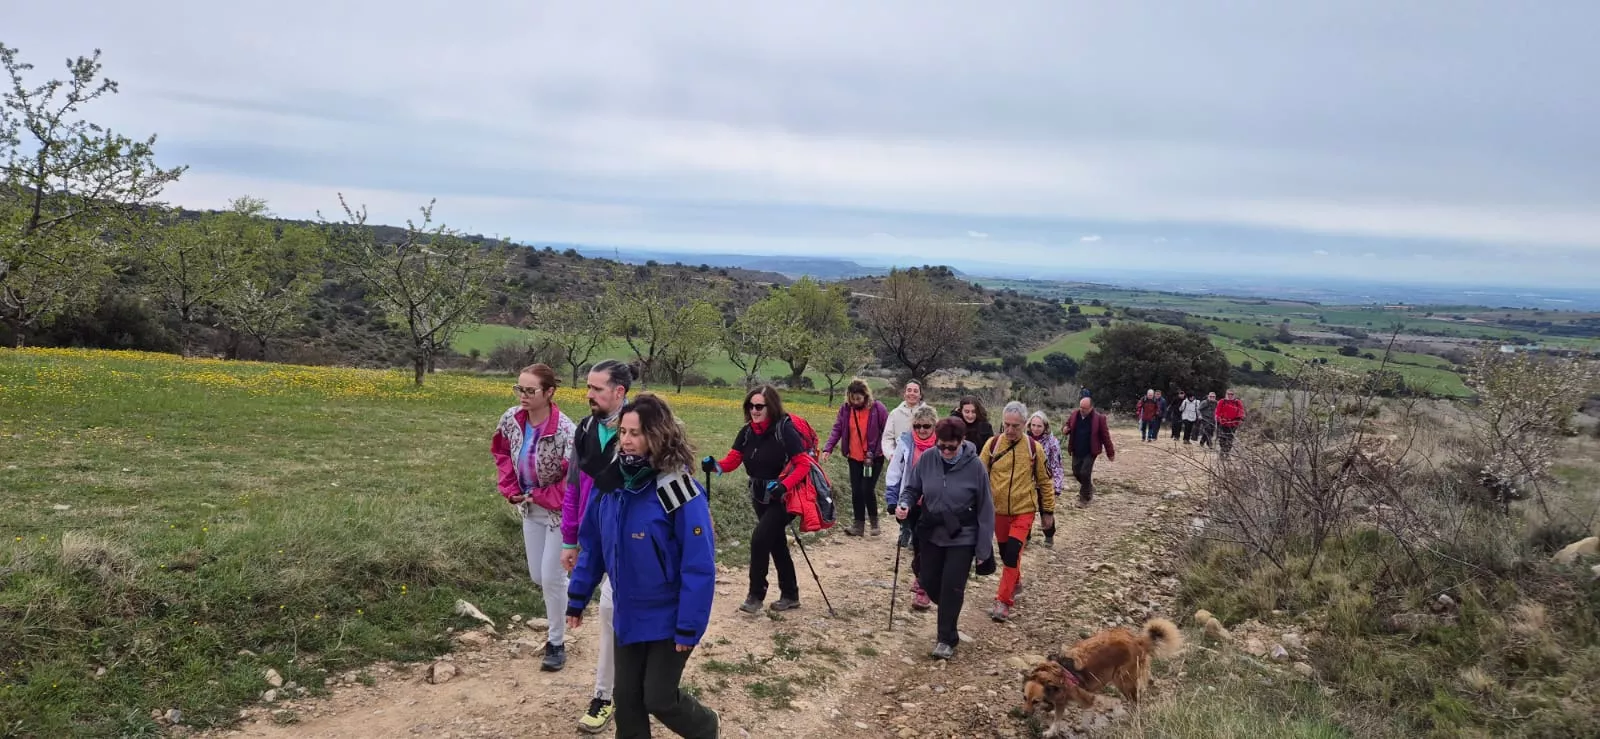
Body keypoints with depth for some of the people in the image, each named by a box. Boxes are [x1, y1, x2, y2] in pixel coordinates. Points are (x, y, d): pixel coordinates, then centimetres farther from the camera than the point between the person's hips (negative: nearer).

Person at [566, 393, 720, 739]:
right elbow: (591, 546, 7)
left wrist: (689, 627, -20)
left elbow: (699, 567, -21)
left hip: (668, 619, -5)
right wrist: (577, 598, 10)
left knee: (659, 699, 5)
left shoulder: (679, 491, -23)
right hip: (628, 616, 5)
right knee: (627, 697, 14)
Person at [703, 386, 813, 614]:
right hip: (760, 497, 7)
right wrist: (716, 466, -27)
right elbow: (733, 459, -6)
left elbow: (804, 464, -20)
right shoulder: (747, 432, -1)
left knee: (760, 538, -17)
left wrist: (784, 486, -33)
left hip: (783, 497, -7)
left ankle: (756, 594, -3)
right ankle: (790, 595, 29)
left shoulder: (785, 430, -19)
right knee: (776, 544, 15)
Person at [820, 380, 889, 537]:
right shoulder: (845, 409, -2)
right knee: (856, 491, 6)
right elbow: (837, 430, -2)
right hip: (855, 458, 4)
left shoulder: (877, 409, -11)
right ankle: (858, 524, 19)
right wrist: (827, 449, -14)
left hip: (874, 458, -4)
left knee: (867, 490, -7)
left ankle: (874, 521, 16)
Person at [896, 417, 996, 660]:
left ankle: (947, 639, 15)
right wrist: (904, 504, -20)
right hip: (930, 534, 4)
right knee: (929, 583, 12)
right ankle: (950, 612, 43)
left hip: (962, 538, -3)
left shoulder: (974, 466, -17)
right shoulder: (926, 460, -10)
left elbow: (985, 509, -11)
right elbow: (912, 489, 4)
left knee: (951, 587, -2)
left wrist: (983, 548, -10)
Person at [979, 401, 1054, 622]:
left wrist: (1048, 511, 6)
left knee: (1012, 555, -12)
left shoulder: (1033, 448, -7)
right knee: (1005, 554, 15)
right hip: (998, 510, 2)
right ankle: (1014, 585, 42)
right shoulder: (992, 444, -6)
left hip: (1024, 511, -2)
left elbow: (1044, 481, 3)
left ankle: (1003, 601, -6)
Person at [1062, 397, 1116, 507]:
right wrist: (1065, 430, -10)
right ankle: (1088, 487, 39)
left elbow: (1105, 436, -7)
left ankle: (1084, 498, 7)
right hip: (1076, 451, 5)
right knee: (1076, 472, 10)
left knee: (1085, 473, -11)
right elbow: (1067, 426, 17)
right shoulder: (1073, 416, 0)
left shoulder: (1099, 418, -12)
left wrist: (1110, 453, -2)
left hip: (1090, 452, -5)